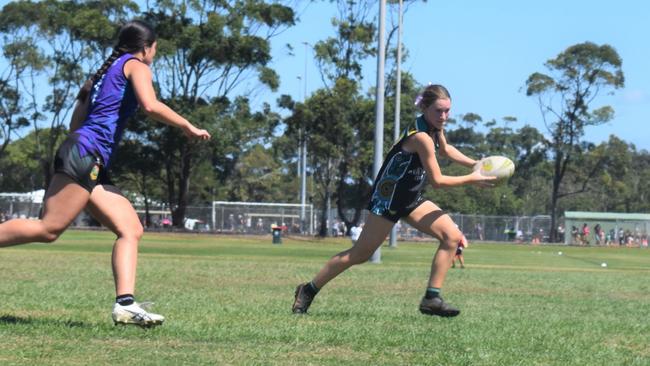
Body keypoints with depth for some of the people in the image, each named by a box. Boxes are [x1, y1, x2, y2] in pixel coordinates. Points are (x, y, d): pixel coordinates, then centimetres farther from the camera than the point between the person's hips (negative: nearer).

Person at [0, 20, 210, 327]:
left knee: (131, 229, 0)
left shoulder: (103, 72, 28)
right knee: (49, 228, -16)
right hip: (84, 155, -10)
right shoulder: (136, 65, 5)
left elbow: (76, 122, 24)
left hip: (95, 167, 10)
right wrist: (188, 127, -5)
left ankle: (125, 303, -12)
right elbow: (150, 106, -14)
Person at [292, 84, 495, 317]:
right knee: (361, 254, -2)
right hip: (389, 199, -9)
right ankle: (308, 290, 14)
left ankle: (432, 298, -5)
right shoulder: (420, 136, -27)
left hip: (411, 199, 9)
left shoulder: (435, 127, 0)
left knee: (453, 237, -7)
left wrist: (475, 164, 13)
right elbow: (437, 180, -21)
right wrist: (472, 179, -13)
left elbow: (444, 149, 24)